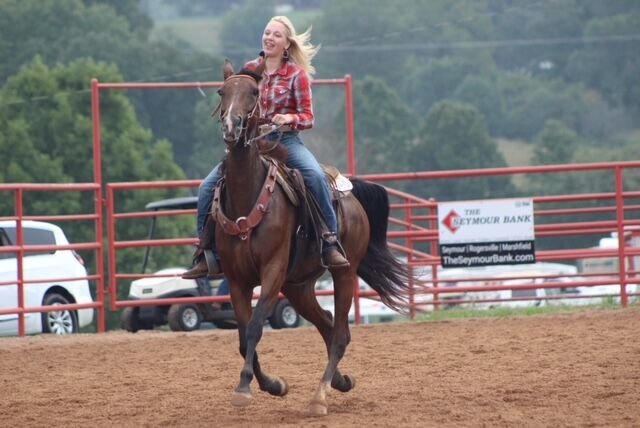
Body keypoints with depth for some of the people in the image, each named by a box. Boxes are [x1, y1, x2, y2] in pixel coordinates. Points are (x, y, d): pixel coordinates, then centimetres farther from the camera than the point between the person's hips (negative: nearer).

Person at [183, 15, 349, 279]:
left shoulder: (297, 74, -2)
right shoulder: (249, 69, 7)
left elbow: (308, 117, -2)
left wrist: (289, 119, -21)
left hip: (285, 140, -3)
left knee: (316, 176, -32)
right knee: (208, 187, -11)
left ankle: (331, 243, -25)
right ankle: (207, 255, 0)